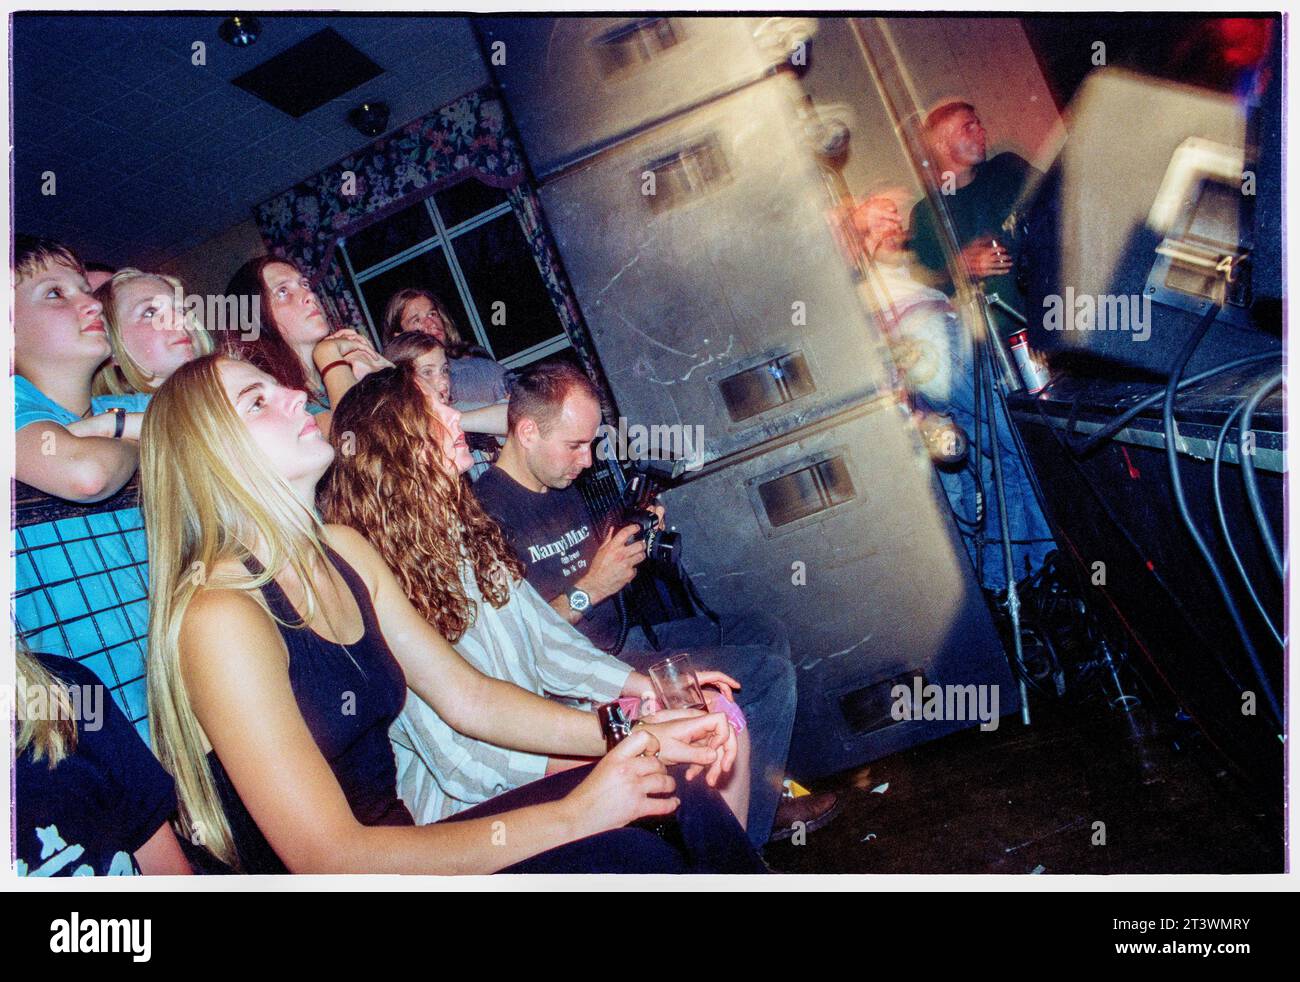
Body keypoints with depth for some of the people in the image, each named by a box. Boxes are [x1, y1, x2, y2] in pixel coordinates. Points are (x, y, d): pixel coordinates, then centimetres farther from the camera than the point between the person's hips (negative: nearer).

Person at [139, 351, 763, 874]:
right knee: (615, 856, -26)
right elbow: (331, 857, -25)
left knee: (678, 795, -7)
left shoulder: (344, 551, 5)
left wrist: (637, 733, -5)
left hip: (394, 843, 8)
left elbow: (468, 697, 7)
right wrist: (569, 815, -24)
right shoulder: (220, 614, -21)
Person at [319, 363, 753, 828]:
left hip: (538, 731, 8)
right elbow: (461, 763, -20)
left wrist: (654, 687, -2)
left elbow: (547, 641, 9)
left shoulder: (469, 535, 6)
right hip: (467, 806, -8)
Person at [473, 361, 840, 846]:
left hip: (622, 640, 10)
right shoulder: (486, 511, -20)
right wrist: (589, 589, -22)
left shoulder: (564, 488, 10)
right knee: (768, 673, -14)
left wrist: (632, 541, 1)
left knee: (763, 633, 14)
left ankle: (759, 797, 16)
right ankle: (742, 837, 3)